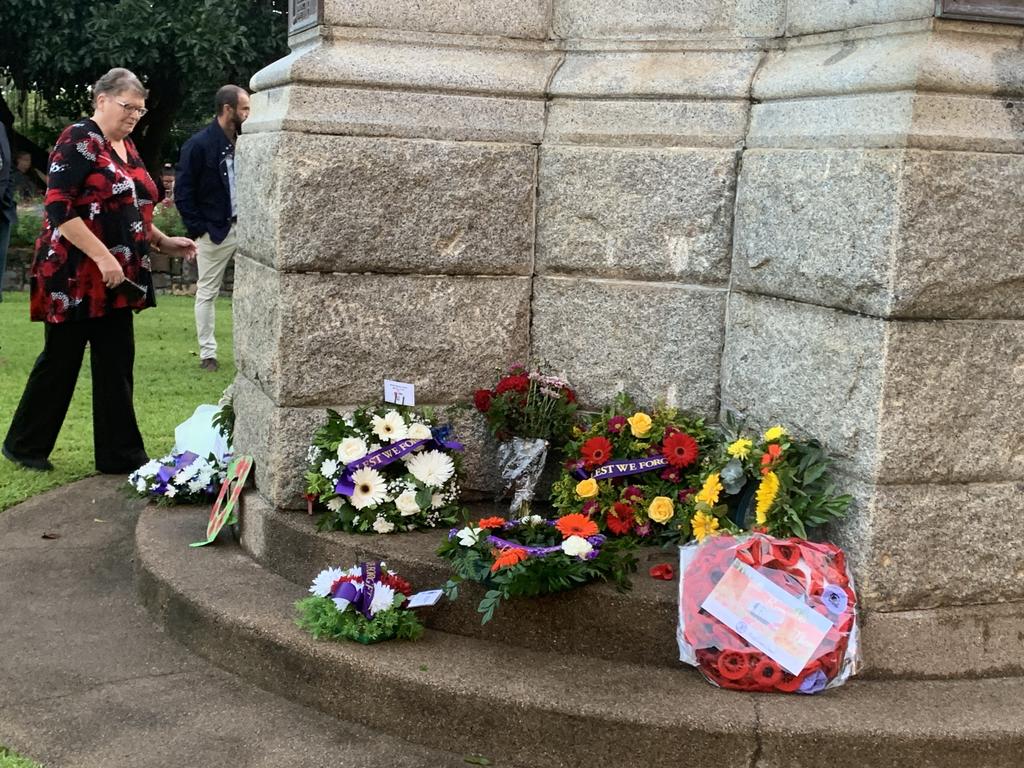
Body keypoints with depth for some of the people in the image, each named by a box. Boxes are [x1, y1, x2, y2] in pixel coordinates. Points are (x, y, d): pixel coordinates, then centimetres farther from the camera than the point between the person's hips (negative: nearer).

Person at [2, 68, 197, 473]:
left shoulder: (126, 147, 14)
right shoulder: (79, 140, -12)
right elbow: (59, 209, -19)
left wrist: (164, 242, 11)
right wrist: (102, 256, -23)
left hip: (115, 278, 8)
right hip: (75, 275, -8)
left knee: (116, 364, 7)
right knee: (60, 360, 3)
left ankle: (120, 454, 13)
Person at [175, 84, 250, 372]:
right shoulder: (198, 145, -10)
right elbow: (182, 193, -9)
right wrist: (198, 229, -11)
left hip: (243, 228, 5)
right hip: (214, 231, -5)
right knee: (207, 293, 6)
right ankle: (207, 353, 14)